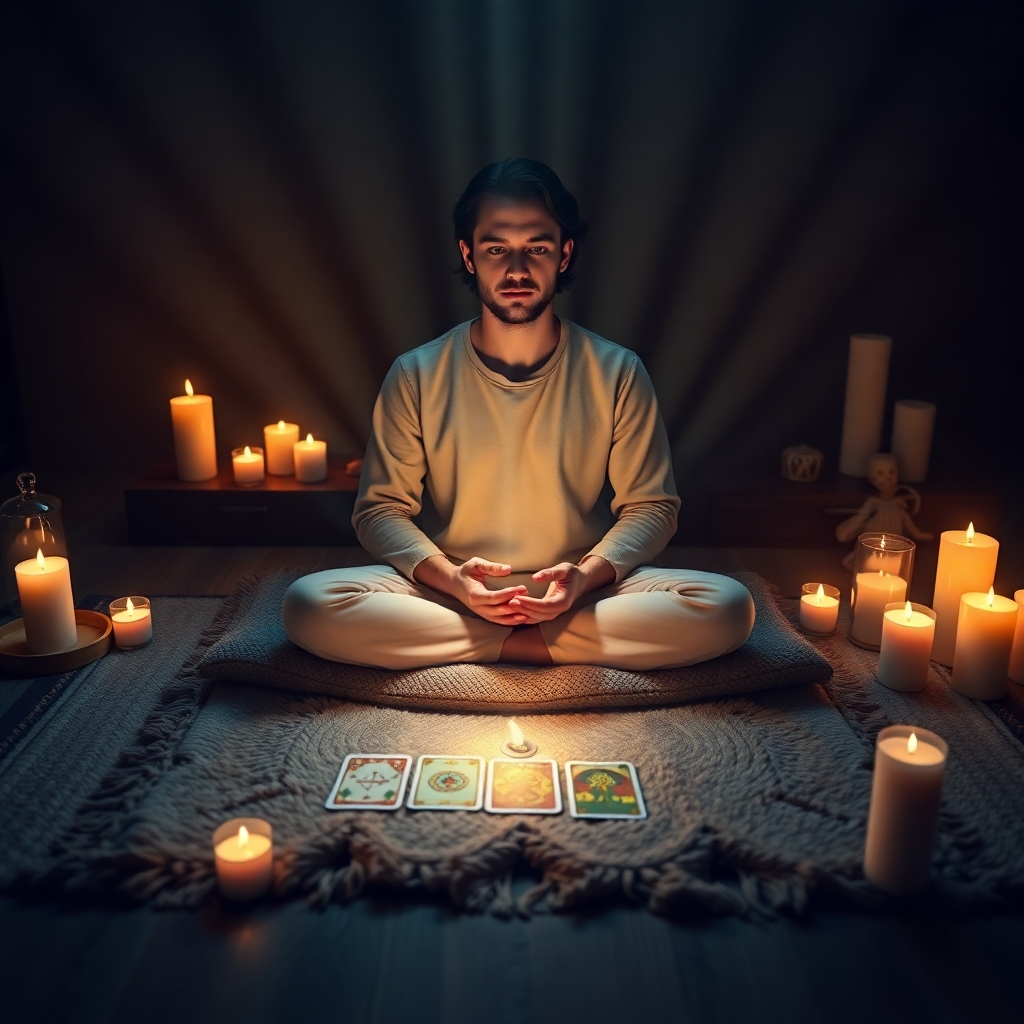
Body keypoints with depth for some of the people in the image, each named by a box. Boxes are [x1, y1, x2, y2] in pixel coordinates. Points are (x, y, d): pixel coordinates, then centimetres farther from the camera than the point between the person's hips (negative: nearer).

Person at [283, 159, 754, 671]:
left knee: (728, 607, -26)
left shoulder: (617, 373, -1)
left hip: (582, 599, 0)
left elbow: (651, 507, 2)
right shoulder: (416, 376, -1)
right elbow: (380, 509, 0)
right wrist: (449, 578, -19)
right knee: (308, 603, -26)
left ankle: (486, 644, -16)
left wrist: (586, 576, -18)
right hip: (447, 597, 1)